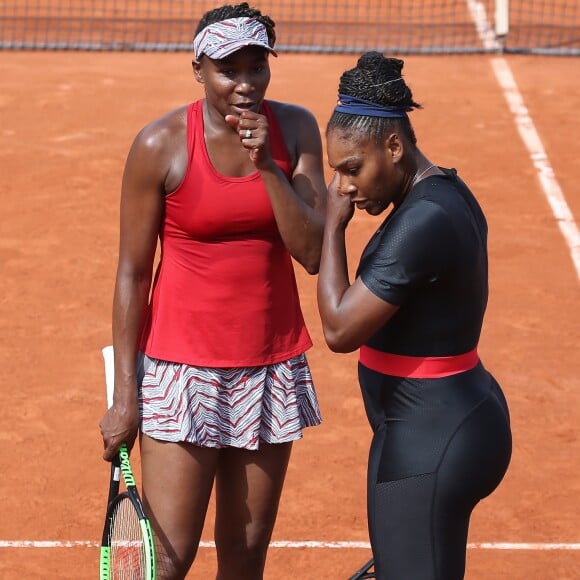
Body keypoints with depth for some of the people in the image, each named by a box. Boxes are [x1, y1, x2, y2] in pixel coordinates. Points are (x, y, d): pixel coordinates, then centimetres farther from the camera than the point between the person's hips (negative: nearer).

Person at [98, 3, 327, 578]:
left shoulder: (295, 130, 0)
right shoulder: (160, 144, -10)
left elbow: (312, 253, -6)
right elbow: (132, 272, -6)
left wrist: (268, 166, -18)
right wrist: (125, 393, -7)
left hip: (272, 367, 4)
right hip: (182, 367, -4)